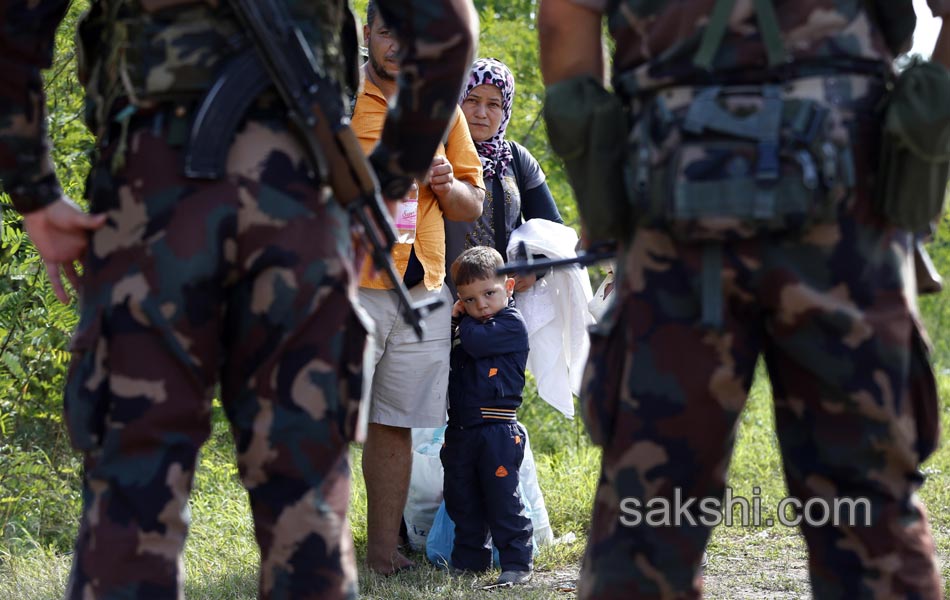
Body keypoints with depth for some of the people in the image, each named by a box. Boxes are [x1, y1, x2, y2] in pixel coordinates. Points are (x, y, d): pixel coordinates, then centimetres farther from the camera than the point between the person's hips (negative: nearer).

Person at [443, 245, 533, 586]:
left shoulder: (511, 324, -9)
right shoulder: (466, 328, 15)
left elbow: (476, 342, -23)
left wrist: (464, 320, -2)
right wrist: (452, 319, 3)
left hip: (497, 431, -8)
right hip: (461, 429, 8)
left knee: (502, 500, -6)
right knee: (461, 501, 12)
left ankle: (517, 563, -1)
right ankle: (470, 559, 22)